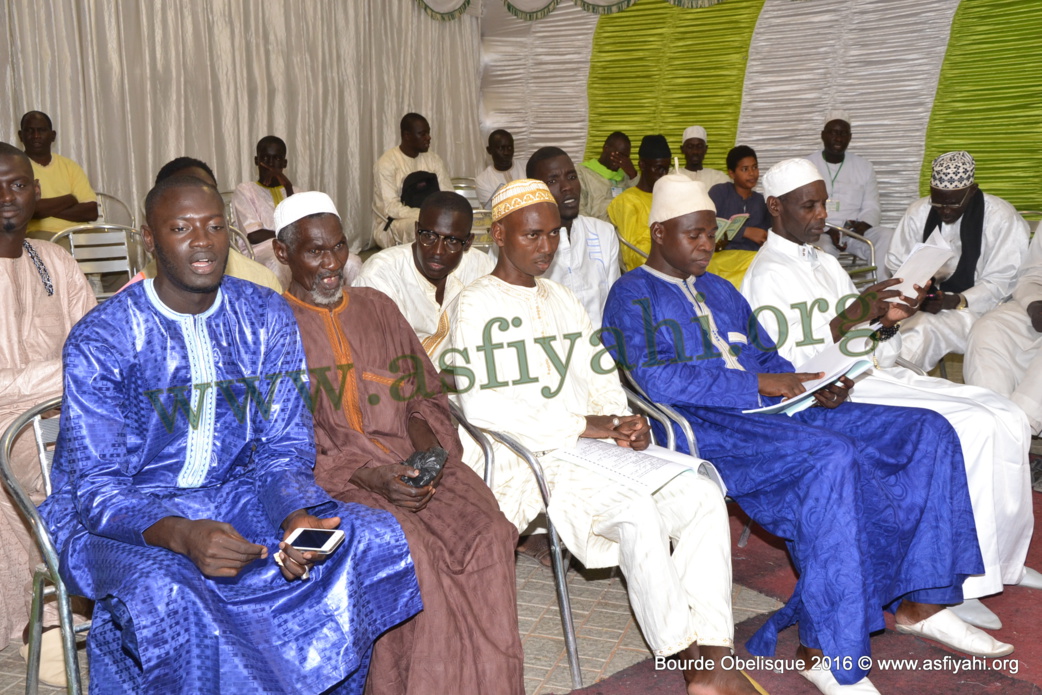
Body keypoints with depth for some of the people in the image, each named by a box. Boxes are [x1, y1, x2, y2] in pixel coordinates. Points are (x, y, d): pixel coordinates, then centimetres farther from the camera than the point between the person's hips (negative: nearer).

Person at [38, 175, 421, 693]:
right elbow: (98, 492, -16)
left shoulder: (267, 318, -1)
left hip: (233, 496, 4)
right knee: (169, 597, -37)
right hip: (113, 515, -3)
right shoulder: (100, 340, -13)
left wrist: (297, 518, -23)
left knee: (373, 538, -17)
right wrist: (181, 534, -37)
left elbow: (284, 450, -1)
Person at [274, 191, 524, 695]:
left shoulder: (377, 308, 19)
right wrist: (370, 478, -19)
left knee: (486, 537, -23)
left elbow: (425, 394, 17)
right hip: (329, 473, -4)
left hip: (410, 458, 4)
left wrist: (428, 445, -6)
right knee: (406, 552, -31)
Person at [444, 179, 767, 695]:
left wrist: (624, 422, -3)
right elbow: (480, 405, -13)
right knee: (635, 509, -31)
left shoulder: (563, 301, 24)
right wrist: (583, 425, -16)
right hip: (528, 458, -7)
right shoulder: (475, 307, -1)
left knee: (702, 494, -16)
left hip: (594, 445, 7)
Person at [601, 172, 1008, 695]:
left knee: (928, 432, -4)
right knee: (833, 458, -35)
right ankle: (825, 652, -26)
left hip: (772, 411, 8)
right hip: (701, 426, -8)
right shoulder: (633, 294, 2)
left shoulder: (720, 290, 27)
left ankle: (921, 603, 0)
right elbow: (655, 378, -14)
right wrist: (758, 383, -17)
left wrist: (813, 389, 2)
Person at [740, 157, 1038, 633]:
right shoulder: (767, 275, -7)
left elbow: (867, 350, 18)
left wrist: (887, 321, -3)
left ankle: (1001, 557, 12)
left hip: (874, 377, 9)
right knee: (970, 427, -23)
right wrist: (850, 317, -21)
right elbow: (779, 368, -18)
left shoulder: (827, 264, 21)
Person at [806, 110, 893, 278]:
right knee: (823, 246, -38)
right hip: (820, 233, -3)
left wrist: (863, 225, -14)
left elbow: (871, 207, 10)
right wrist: (828, 230, -19)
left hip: (855, 231, 3)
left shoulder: (864, 166, 14)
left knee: (888, 236, -25)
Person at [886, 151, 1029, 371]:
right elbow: (896, 266, 9)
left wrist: (955, 302, -23)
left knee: (926, 327, -36)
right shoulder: (918, 212, 5)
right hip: (926, 302, 3)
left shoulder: (1002, 218, -6)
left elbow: (1002, 282, -8)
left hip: (977, 307, -3)